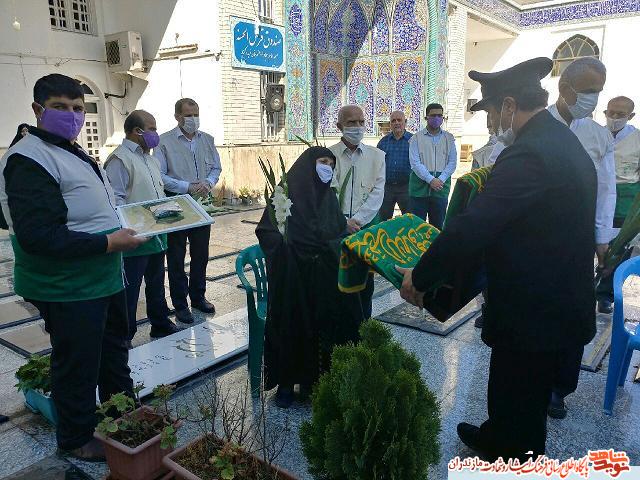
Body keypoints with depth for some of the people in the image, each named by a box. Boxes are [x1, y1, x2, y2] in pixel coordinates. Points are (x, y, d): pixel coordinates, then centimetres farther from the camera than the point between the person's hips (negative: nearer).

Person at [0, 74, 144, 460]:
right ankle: (78, 438, 29)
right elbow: (38, 236, -28)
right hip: (68, 289, -10)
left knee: (115, 347, 24)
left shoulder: (74, 153, 12)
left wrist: (124, 225, 7)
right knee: (77, 365, 7)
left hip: (105, 279, 10)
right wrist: (108, 242, -27)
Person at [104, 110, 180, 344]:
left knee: (156, 284, 21)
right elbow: (115, 200, -22)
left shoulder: (151, 159, 17)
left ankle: (160, 325, 36)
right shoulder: (120, 159, -13)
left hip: (157, 236, 9)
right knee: (129, 291, 2)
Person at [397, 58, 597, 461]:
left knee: (518, 405, 12)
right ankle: (494, 440, 49)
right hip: (565, 304, 10)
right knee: (525, 397, 28)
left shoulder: (526, 155, -25)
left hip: (533, 314, -10)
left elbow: (470, 229, -27)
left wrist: (419, 279, -17)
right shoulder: (568, 144, 7)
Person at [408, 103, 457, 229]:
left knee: (438, 226, 7)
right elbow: (415, 163, -7)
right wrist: (431, 180, -16)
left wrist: (441, 179, -10)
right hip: (420, 187, -2)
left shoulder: (449, 138, 11)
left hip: (441, 187, 2)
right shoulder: (416, 138, 2)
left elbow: (452, 162, 5)